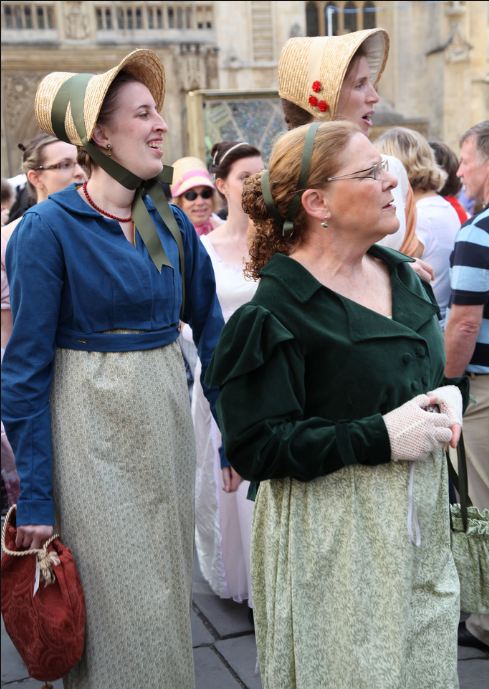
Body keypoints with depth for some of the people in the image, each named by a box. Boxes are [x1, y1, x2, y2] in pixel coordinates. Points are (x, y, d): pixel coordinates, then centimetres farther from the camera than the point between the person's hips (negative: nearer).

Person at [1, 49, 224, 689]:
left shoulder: (170, 222, 3)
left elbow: (208, 325, 10)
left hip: (167, 417, 6)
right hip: (91, 425, -5)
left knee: (168, 592, 19)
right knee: (121, 611, 5)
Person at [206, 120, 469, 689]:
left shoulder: (400, 274, 6)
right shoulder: (279, 309, -17)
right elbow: (254, 446, -19)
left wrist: (448, 397, -4)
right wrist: (380, 437, -22)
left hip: (419, 517, 7)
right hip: (333, 533, -7)